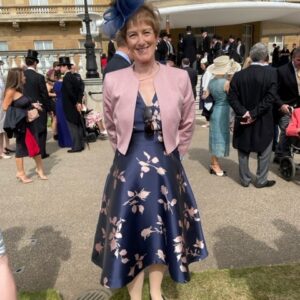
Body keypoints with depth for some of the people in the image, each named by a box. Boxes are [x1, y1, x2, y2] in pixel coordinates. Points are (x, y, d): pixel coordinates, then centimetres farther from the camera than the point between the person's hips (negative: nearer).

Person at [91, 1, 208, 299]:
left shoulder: (179, 78, -4)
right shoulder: (113, 81, -6)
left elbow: (187, 124, 9)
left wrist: (170, 153, 8)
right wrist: (129, 153, 10)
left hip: (167, 169, 1)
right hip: (128, 170, 0)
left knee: (161, 230, 17)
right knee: (130, 232, 12)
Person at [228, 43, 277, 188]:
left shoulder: (239, 74, -2)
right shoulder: (271, 73, -11)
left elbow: (232, 97, -8)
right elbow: (270, 97, -18)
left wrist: (243, 112, -12)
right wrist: (254, 113, -17)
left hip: (243, 119, 3)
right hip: (263, 121, -2)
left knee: (243, 151, 15)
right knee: (264, 152, 14)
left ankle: (245, 179, 25)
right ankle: (261, 180, 23)